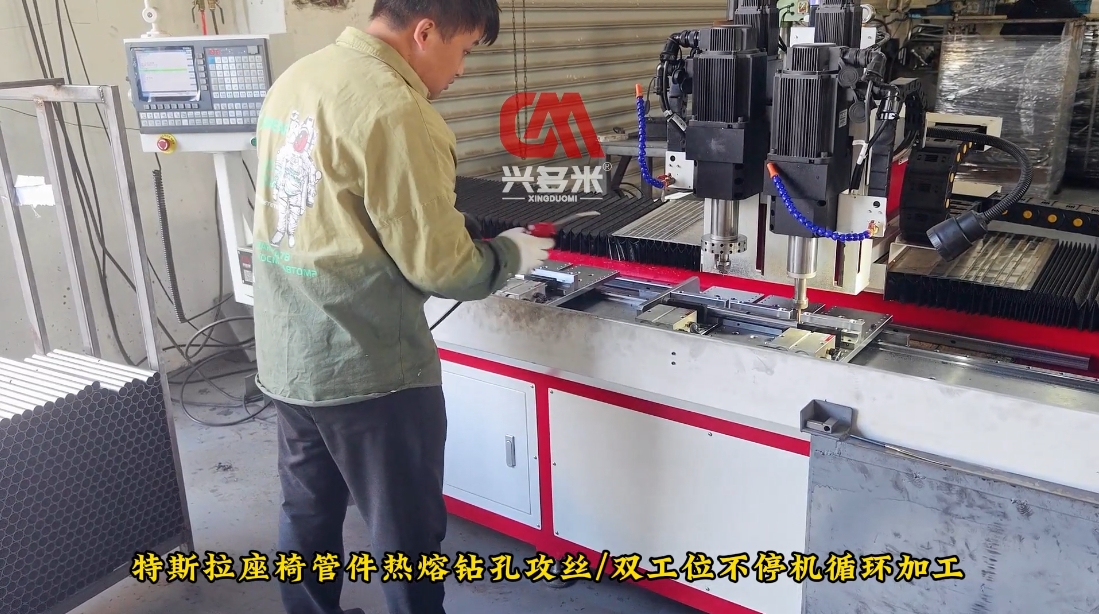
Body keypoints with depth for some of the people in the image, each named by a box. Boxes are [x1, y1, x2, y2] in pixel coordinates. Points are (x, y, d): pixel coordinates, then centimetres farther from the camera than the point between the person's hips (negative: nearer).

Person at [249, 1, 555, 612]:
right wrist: (510, 254, 0)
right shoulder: (394, 110, -22)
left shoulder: (297, 78, 6)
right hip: (367, 367, -8)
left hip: (289, 354, 9)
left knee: (308, 514, 22)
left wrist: (450, 218, 14)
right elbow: (438, 265, -19)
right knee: (407, 536, 9)